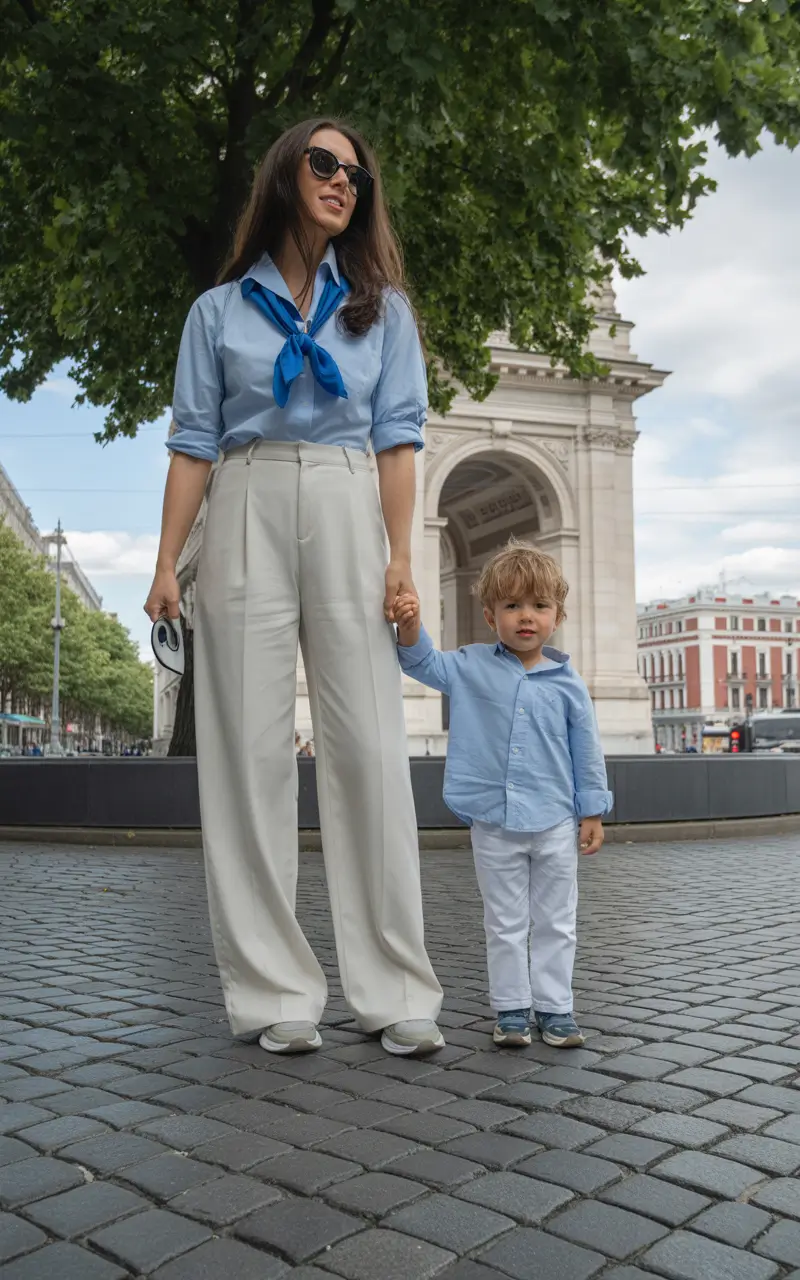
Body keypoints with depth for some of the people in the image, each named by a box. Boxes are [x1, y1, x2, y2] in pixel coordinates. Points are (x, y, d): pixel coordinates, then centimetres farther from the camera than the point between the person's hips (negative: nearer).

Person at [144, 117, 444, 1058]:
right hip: (247, 514, 0)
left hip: (349, 515, 0)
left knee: (369, 744, -7)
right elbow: (193, 442, 8)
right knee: (252, 747, -4)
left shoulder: (381, 306, 17)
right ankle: (274, 993, 3)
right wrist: (166, 563, -3)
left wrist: (400, 553, -6)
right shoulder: (219, 310, 15)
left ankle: (394, 991, 0)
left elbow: (397, 435, 7)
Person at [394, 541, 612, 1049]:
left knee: (555, 923, 11)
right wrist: (411, 626, -20)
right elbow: (424, 663, 1)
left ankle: (555, 1007, 24)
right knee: (505, 924, 11)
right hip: (494, 824, 0)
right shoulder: (473, 667, 1)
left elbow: (586, 752, 3)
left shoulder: (568, 684, -1)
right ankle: (512, 1009, 22)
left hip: (555, 823, 0)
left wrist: (593, 812, 4)